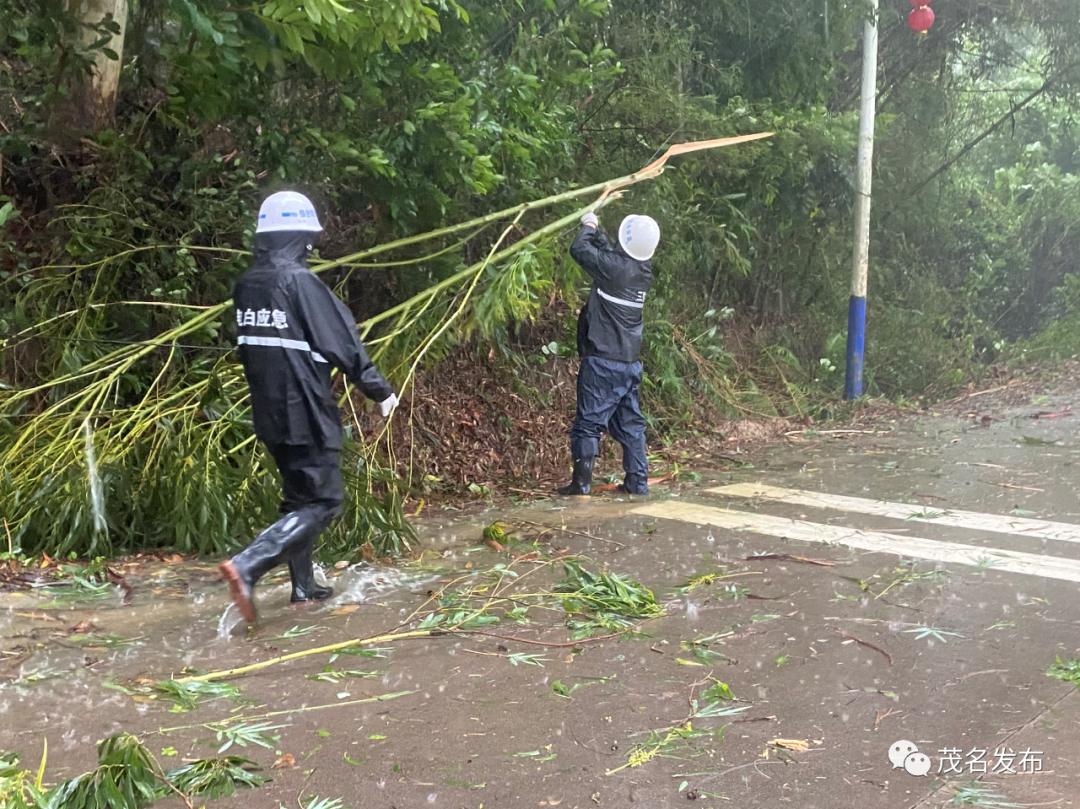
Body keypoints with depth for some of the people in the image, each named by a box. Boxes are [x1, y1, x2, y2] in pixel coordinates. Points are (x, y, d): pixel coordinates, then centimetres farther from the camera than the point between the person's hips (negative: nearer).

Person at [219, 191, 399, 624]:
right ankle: (247, 565, -18)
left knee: (300, 495, 20)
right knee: (323, 500, -3)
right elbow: (342, 343, -13)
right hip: (306, 412, -8)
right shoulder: (300, 281, -16)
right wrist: (381, 391, -3)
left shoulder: (246, 285, 7)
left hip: (268, 412, 8)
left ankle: (304, 587, 25)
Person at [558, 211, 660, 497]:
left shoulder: (613, 266, -17)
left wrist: (589, 227, 11)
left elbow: (579, 249, -5)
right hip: (630, 363, 7)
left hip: (602, 361, -7)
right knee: (630, 423, 13)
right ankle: (637, 482, 15)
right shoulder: (644, 270, 4)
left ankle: (581, 483, -2)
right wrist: (596, 230, 26)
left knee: (589, 422, -2)